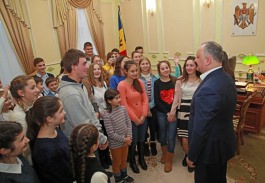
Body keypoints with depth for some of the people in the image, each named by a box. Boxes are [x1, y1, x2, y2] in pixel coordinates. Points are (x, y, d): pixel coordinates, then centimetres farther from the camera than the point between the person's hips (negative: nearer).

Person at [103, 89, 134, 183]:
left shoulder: (123, 108, -8)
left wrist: (128, 137, -10)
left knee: (124, 160, 25)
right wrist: (124, 139, -17)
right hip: (115, 143, -5)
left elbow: (128, 123, -2)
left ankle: (124, 175, 49)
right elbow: (111, 134, -22)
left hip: (125, 141, 5)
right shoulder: (107, 115, -25)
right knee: (117, 162, 17)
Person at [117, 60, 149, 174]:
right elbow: (124, 105, -16)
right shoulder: (121, 85, -15)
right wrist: (135, 119, -12)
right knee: (133, 142, 11)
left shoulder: (139, 82, 1)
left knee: (141, 140, 19)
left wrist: (143, 115, -8)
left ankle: (142, 159, 43)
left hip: (142, 118, 5)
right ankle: (132, 162, 36)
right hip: (130, 119, -4)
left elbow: (145, 99, 1)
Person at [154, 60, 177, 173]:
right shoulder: (157, 83, -3)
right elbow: (156, 101, -5)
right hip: (161, 113, 1)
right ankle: (164, 153, 40)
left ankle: (169, 160, 20)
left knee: (171, 137, 2)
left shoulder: (175, 81, -2)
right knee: (162, 135, 15)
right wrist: (166, 112, -11)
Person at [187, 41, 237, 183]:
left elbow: (201, 129, -27)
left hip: (210, 149, -8)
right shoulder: (227, 79, -1)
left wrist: (191, 156, -14)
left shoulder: (208, 89, -32)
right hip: (224, 143, 8)